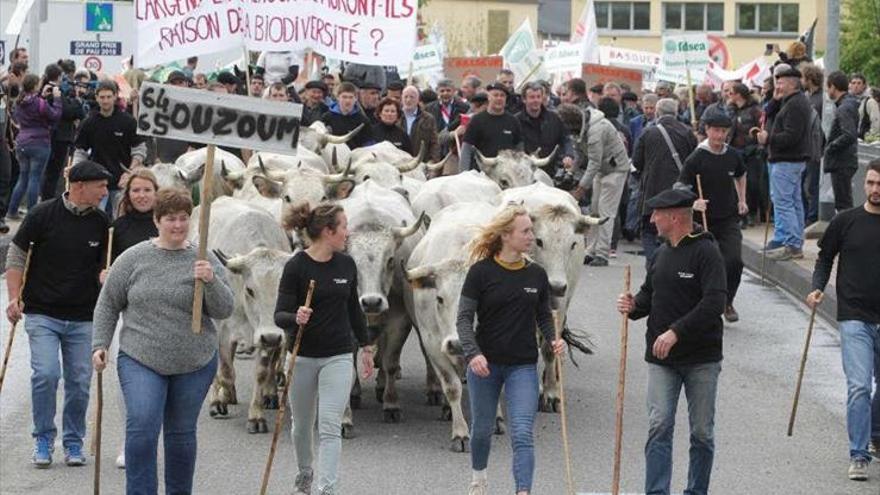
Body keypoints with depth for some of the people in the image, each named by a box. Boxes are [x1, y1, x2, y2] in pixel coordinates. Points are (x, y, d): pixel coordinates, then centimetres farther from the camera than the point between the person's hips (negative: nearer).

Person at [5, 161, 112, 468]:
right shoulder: (43, 215, -6)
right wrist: (14, 298, -6)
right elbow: (16, 256, 1)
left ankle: (74, 442, 20)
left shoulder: (101, 223, 3)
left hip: (83, 318, 3)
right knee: (46, 374, -14)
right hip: (42, 313, -3)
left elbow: (106, 266, 16)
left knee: (79, 381, 2)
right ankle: (43, 439, 5)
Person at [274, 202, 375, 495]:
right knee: (302, 424, 15)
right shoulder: (296, 267, -12)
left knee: (330, 426, -9)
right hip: (303, 357, -2)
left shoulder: (346, 265, 2)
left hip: (338, 357, 2)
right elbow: (280, 315, -15)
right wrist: (295, 318, -37)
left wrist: (366, 347, 18)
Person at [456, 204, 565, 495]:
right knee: (483, 428, 16)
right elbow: (464, 318, -8)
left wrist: (553, 340, -9)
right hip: (484, 363, -1)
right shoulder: (481, 272, -8)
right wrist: (472, 353, -23)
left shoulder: (536, 274, 2)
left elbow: (544, 316, 12)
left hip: (523, 366, 1)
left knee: (523, 434, -12)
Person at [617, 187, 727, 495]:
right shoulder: (661, 254, 12)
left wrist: (676, 331, -25)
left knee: (702, 432, 6)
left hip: (701, 357, -5)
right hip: (661, 358, 5)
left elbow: (714, 302, -20)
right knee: (659, 426, -8)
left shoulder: (706, 252, -10)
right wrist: (634, 306, 0)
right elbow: (649, 294, 24)